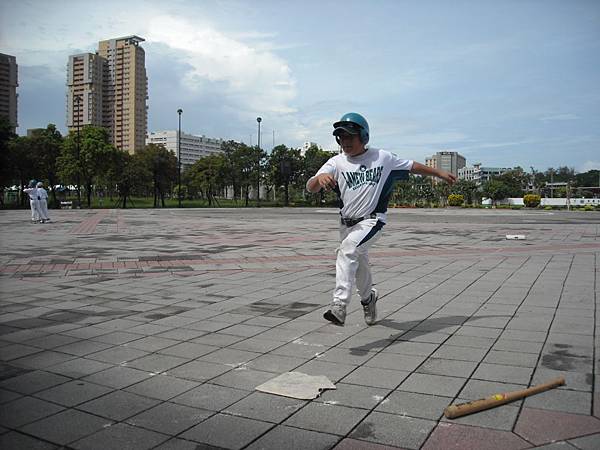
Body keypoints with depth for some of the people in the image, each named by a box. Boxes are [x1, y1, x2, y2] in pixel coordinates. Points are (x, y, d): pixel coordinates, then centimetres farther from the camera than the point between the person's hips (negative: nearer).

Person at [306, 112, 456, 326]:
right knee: (359, 266, 18)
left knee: (347, 250, -29)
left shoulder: (382, 157, 0)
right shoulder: (336, 162, -1)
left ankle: (339, 305, -33)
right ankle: (368, 297, 48)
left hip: (372, 221, -4)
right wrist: (320, 177, -36)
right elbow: (310, 188, -13)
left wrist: (439, 173, 17)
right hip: (347, 225, 4)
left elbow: (411, 166, 13)